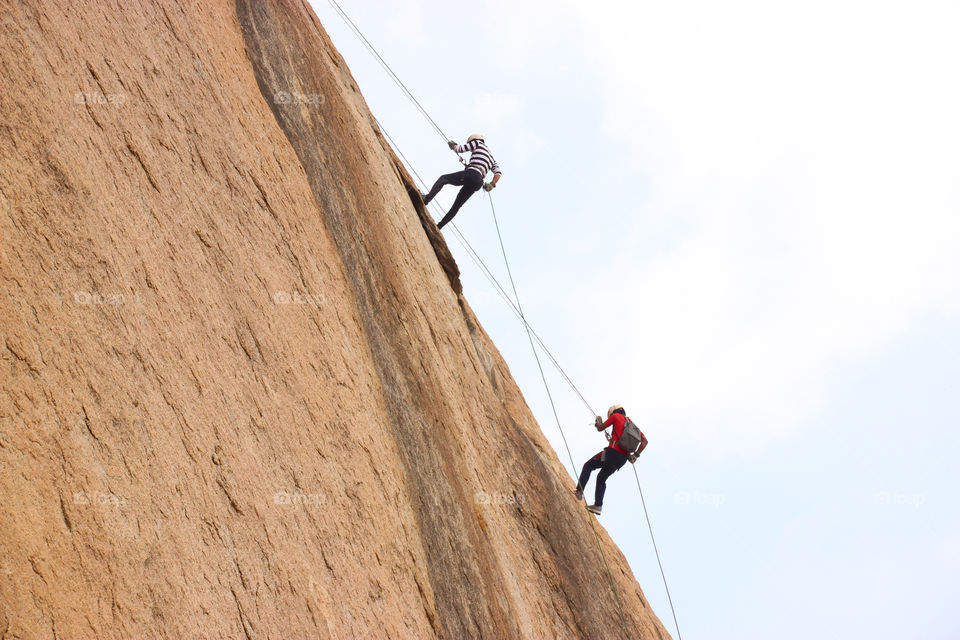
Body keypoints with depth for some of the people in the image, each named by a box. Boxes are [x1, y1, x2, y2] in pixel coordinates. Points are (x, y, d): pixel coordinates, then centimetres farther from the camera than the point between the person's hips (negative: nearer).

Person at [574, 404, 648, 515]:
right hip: (623, 459, 7)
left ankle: (579, 491, -5)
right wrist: (636, 455, 9)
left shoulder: (616, 416, 4)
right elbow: (644, 441, 14)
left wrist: (598, 423, 30)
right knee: (602, 478, 20)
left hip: (613, 452, -7)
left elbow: (600, 428, 8)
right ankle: (598, 505, 12)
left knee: (588, 466, 9)